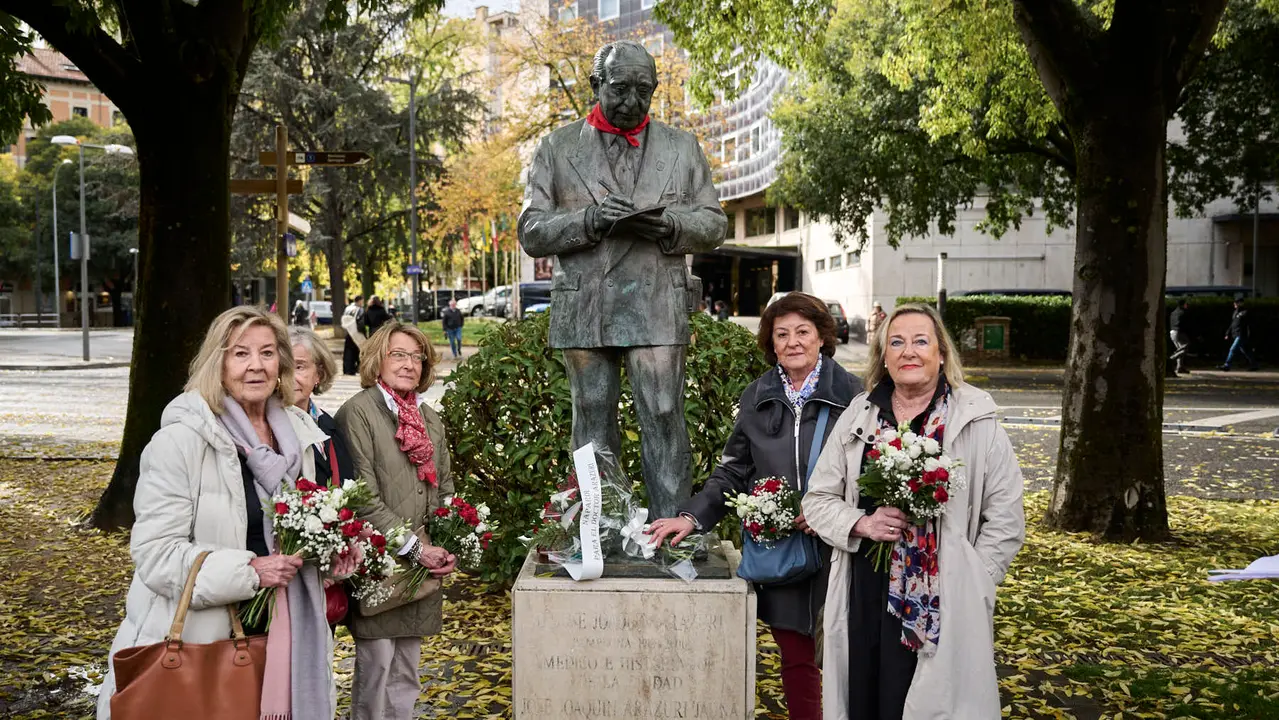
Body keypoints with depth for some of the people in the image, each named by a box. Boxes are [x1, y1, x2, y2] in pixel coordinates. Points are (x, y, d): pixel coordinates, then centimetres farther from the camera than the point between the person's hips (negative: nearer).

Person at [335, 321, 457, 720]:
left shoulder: (429, 418, 14)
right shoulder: (358, 412, -9)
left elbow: (445, 490, 17)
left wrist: (451, 546, 1)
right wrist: (416, 549, -16)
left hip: (424, 570, 6)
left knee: (406, 674, 13)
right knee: (376, 670, 0)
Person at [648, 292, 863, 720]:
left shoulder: (849, 393, -3)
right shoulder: (757, 398, 8)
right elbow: (733, 473, 10)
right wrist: (693, 517, -1)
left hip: (834, 545, -2)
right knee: (795, 656, 8)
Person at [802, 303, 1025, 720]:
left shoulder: (977, 421, -1)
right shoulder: (858, 417, 8)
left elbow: (1006, 520, 0)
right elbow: (818, 499, 11)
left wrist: (968, 588, -7)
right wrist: (862, 524, -8)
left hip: (943, 608, -3)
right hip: (862, 601, 3)